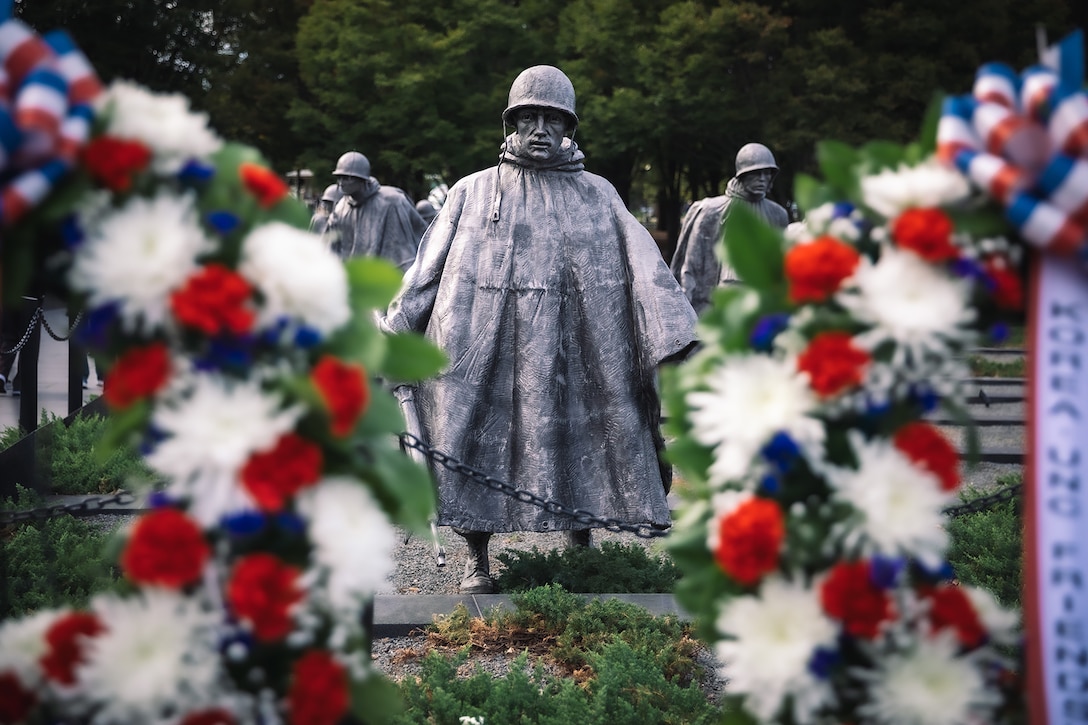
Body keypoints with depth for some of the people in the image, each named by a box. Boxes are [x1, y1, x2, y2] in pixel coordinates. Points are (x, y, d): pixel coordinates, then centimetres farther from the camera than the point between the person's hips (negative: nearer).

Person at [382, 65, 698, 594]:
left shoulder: (597, 196, 10)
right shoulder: (473, 192, 9)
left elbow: (645, 270, 0)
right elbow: (427, 271, 8)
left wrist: (677, 342, -11)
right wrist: (392, 338, 0)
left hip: (569, 358, 0)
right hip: (482, 354, 0)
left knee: (572, 439, -1)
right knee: (478, 436, -1)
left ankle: (580, 534, 16)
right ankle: (477, 561, 10)